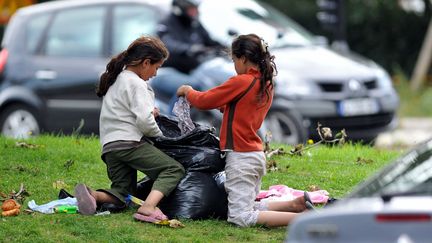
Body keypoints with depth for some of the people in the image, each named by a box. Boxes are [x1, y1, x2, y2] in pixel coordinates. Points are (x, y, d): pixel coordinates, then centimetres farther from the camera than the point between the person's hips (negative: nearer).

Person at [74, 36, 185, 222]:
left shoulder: (115, 79, 23)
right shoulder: (136, 83, -6)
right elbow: (144, 120, -15)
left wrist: (149, 110, 15)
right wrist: (159, 135, 4)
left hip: (109, 145, 9)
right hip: (130, 142, -9)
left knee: (123, 194, 10)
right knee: (174, 169, -7)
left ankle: (92, 195, -20)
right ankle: (148, 207, -30)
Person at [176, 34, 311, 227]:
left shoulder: (241, 83, -16)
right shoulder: (266, 85, 9)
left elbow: (203, 101, -8)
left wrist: (187, 91, 10)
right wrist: (226, 106, 16)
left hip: (241, 157, -9)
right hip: (257, 155, 9)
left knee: (240, 217, -11)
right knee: (251, 207, 20)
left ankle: (300, 220, -20)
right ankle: (296, 204, 4)